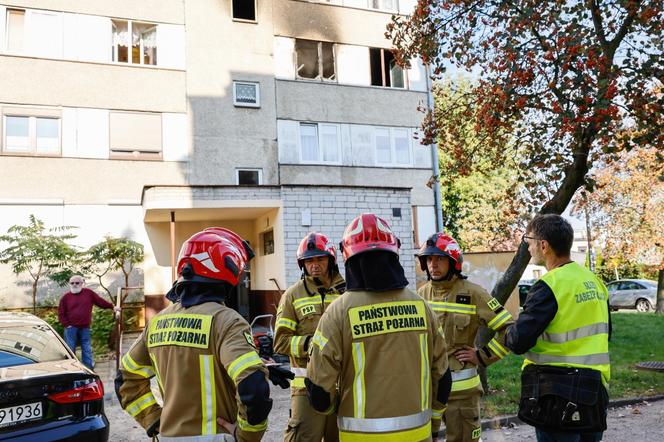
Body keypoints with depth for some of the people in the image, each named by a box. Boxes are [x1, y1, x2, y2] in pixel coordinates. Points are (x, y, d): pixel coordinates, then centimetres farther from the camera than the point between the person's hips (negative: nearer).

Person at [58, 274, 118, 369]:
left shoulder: (88, 293, 3)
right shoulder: (65, 297, 1)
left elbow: (100, 301, 10)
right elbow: (61, 313, 2)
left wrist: (112, 307, 9)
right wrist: (67, 325, -5)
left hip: (85, 328, 1)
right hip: (71, 328, -1)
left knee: (87, 350, 8)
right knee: (70, 350, 4)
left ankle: (89, 370, 16)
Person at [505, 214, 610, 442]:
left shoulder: (549, 286, -19)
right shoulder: (595, 281, 6)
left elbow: (518, 342, -21)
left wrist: (506, 330, -1)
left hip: (559, 396, -8)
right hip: (595, 391, 8)